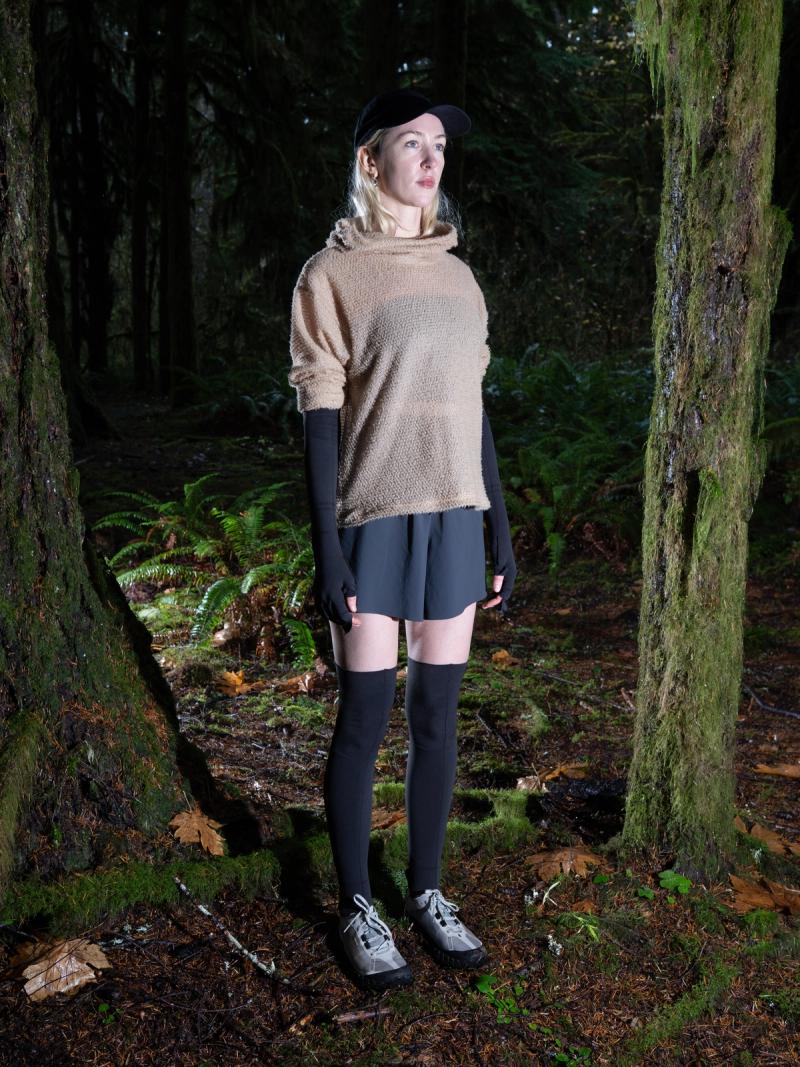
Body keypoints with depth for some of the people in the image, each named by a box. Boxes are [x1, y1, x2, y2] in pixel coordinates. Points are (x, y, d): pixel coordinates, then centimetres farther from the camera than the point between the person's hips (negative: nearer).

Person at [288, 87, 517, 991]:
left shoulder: (457, 278, 13)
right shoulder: (333, 273, -2)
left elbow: (472, 408, 15)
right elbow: (319, 417, -7)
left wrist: (500, 533, 12)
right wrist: (327, 552, -12)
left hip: (453, 518, 5)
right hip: (372, 521, -5)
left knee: (436, 714, 9)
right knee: (364, 718, 2)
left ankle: (426, 892, 24)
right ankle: (356, 908, 17)